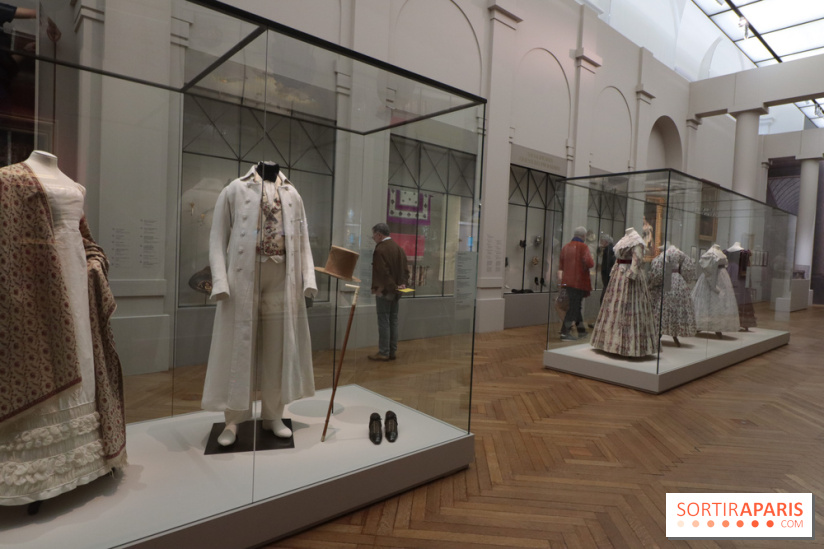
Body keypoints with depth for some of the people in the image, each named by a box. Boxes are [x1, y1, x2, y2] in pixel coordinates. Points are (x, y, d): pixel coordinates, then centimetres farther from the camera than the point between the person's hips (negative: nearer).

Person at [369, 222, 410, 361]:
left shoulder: (380, 249, -14)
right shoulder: (399, 248, 11)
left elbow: (382, 272, -19)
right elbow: (406, 269, 9)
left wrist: (392, 286, -12)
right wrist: (402, 283, 3)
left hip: (384, 291, -8)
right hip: (396, 292, 8)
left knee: (383, 321, -2)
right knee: (393, 321, 12)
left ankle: (383, 352, 2)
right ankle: (392, 351, 17)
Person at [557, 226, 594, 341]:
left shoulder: (566, 246, 10)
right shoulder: (583, 247, -10)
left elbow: (561, 264, 16)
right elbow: (589, 263, -19)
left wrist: (561, 274, 25)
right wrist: (592, 260, 1)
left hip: (568, 281, 7)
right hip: (579, 281, -7)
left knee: (575, 305, 16)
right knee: (574, 307, -4)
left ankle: (581, 331, 26)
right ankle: (565, 333, -6)